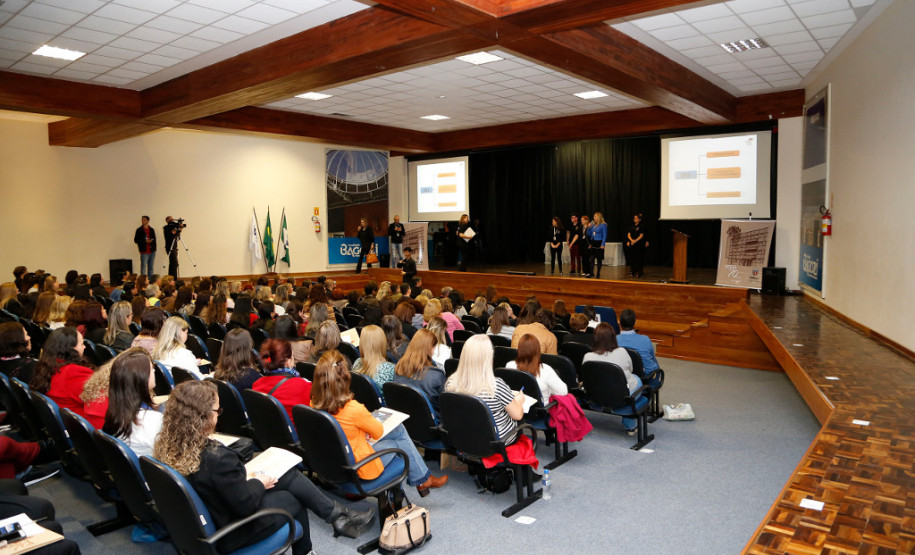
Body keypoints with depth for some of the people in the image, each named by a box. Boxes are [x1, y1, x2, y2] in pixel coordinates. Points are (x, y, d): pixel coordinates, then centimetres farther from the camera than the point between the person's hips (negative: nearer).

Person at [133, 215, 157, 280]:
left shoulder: (152, 230, 11)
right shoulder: (139, 230, 2)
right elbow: (136, 240, -1)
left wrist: (154, 248, 5)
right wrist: (145, 241, -15)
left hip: (152, 252, 4)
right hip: (144, 252, -4)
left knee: (151, 267, 9)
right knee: (143, 267, -4)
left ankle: (151, 280, 15)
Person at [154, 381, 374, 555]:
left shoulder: (168, 447, -10)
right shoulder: (217, 457, -36)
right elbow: (245, 504, -26)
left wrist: (244, 478, 3)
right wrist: (259, 484, -8)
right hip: (230, 536, -7)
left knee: (291, 475, 10)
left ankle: (336, 514, 21)